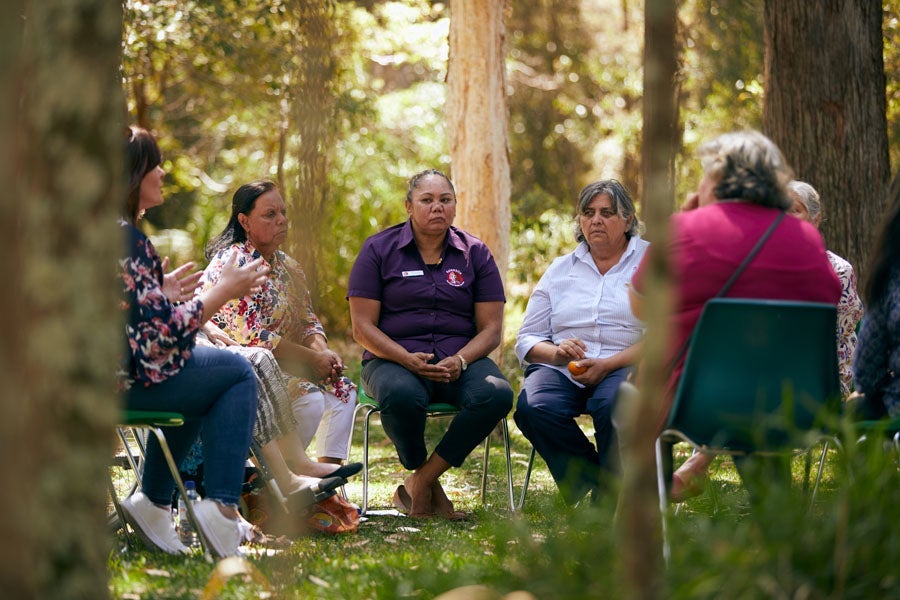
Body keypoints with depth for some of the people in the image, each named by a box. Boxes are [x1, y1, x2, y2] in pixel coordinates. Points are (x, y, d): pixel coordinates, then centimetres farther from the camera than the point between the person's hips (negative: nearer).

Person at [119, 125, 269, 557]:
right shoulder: (123, 236, -19)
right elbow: (162, 333, -21)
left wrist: (160, 292, 20)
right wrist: (224, 291, -11)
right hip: (125, 381, -10)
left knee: (198, 378, 32)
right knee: (237, 372, 6)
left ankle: (152, 502, 27)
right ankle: (221, 505, 0)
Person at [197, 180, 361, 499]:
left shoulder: (286, 266, 14)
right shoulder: (233, 261, -15)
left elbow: (308, 321, 16)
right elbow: (251, 335, -22)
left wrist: (322, 351, -8)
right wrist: (311, 358, -17)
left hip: (280, 365, 9)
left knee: (341, 388, -4)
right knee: (310, 398, -26)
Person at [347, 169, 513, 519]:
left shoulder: (475, 253, 10)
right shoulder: (379, 250, 4)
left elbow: (490, 328, 6)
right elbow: (363, 327, -2)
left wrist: (459, 361, -15)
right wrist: (407, 359, -18)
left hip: (461, 359, 2)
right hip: (394, 358, -2)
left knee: (496, 394, -31)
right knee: (402, 396, -39)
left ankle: (421, 480, -18)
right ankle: (430, 488, -11)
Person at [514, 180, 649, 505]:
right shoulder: (560, 269, 20)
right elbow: (526, 340, 15)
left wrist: (607, 365, -16)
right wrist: (557, 353, -8)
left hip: (625, 367, -3)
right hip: (562, 369, 3)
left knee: (613, 405, -38)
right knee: (534, 407, -31)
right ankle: (593, 480, -14)